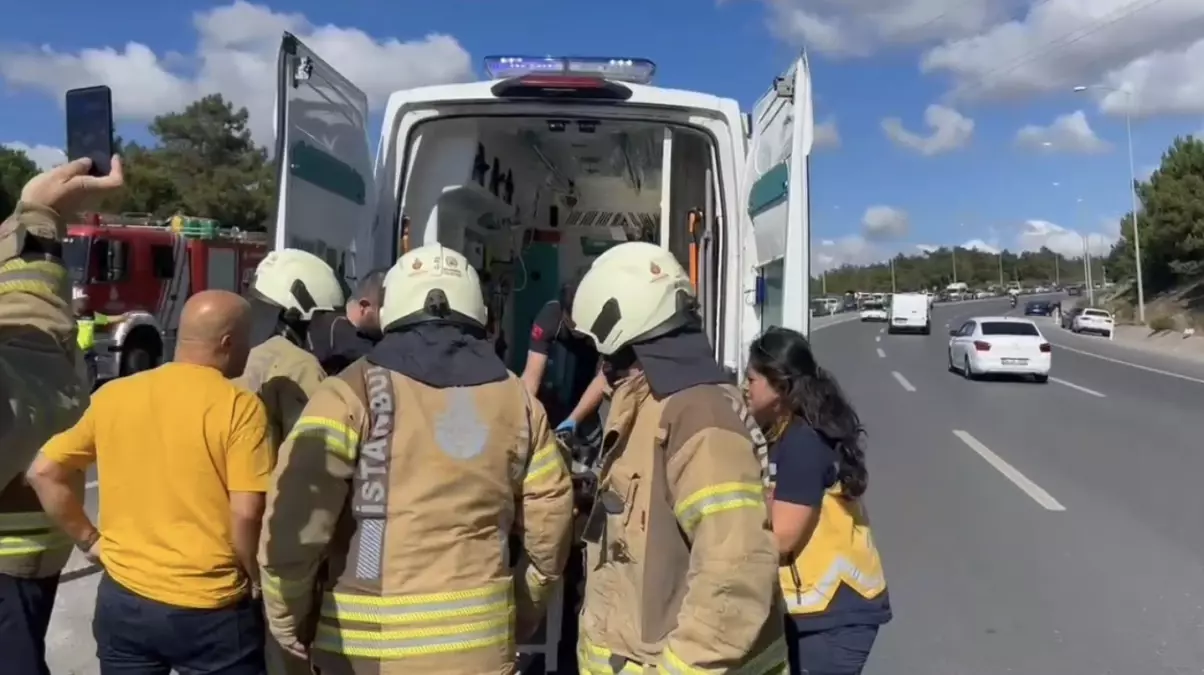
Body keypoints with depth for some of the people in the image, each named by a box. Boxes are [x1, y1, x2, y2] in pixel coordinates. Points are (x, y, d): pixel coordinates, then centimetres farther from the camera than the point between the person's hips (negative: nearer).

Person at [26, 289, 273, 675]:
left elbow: (43, 473, 7)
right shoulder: (239, 406, -14)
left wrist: (89, 540, 12)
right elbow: (246, 514, -18)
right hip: (210, 609, -4)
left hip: (124, 600, 5)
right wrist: (258, 580, -3)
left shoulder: (111, 395, 2)